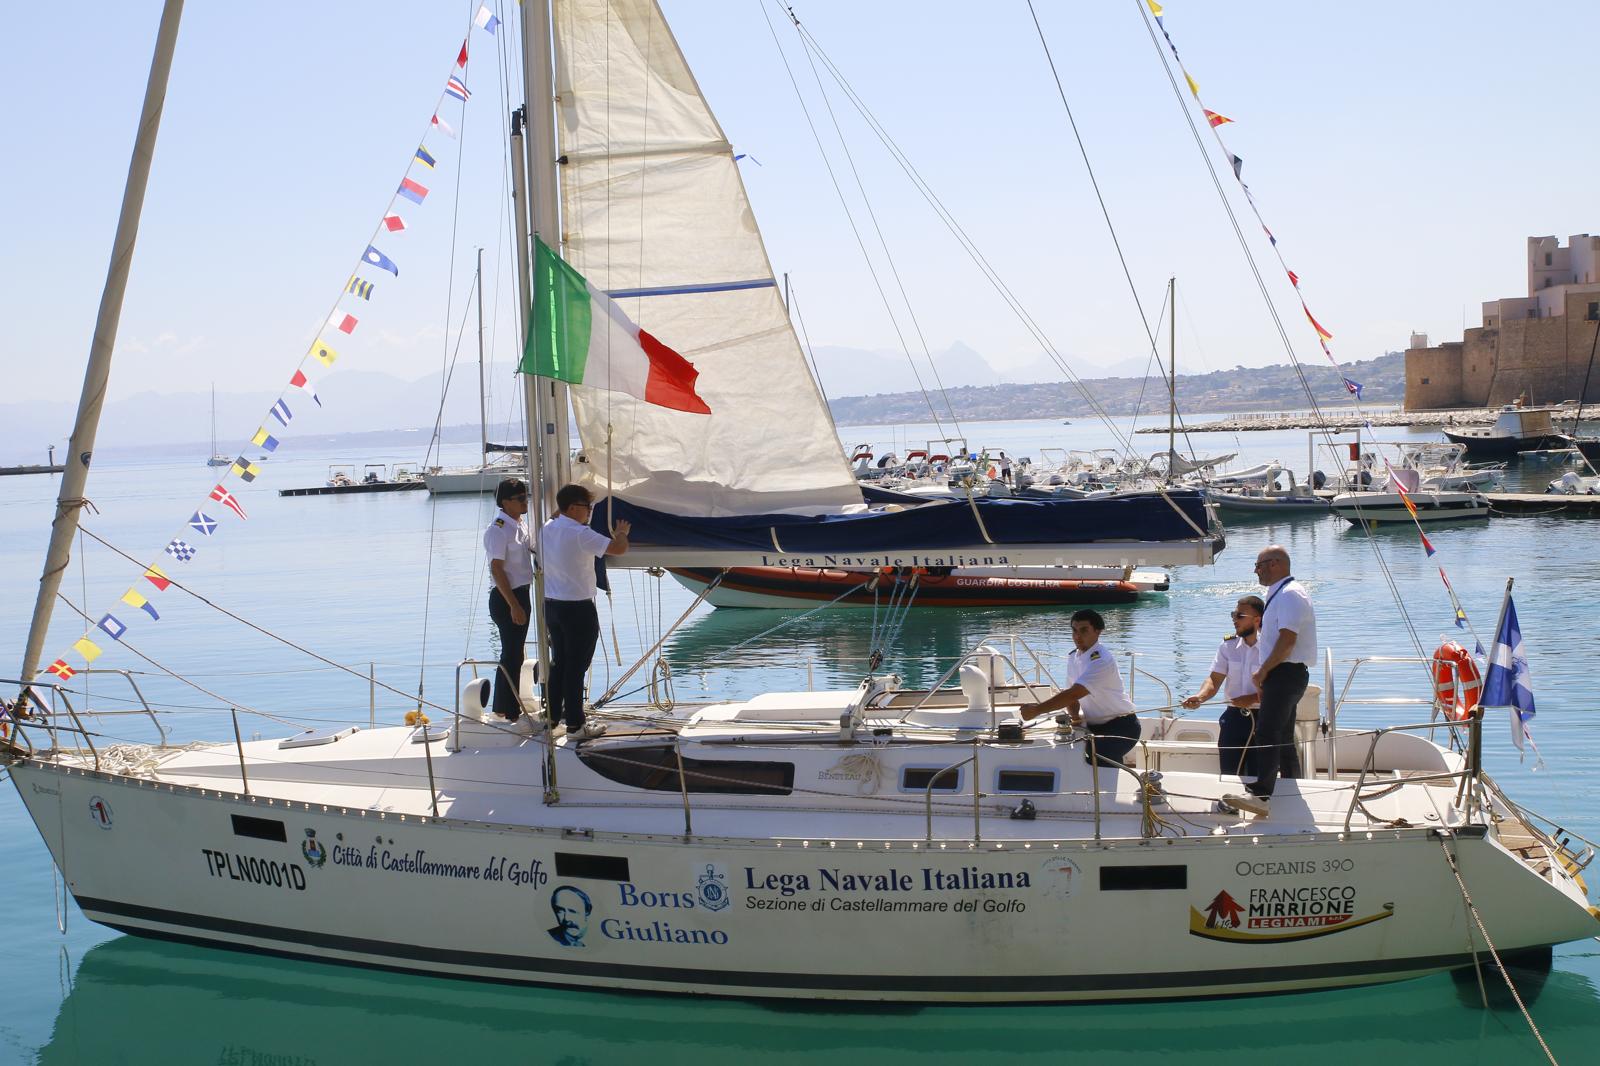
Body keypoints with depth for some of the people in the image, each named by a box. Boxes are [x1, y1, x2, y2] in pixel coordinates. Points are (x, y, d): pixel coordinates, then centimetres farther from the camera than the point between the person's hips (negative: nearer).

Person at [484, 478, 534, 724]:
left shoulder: (521, 524, 9)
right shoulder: (499, 529, -17)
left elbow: (534, 549, 26)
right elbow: (497, 569, -20)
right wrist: (514, 606, -22)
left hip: (521, 594, 9)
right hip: (505, 598, -9)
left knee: (515, 655, 15)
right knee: (512, 656, -4)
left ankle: (508, 708, 24)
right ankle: (508, 712, 3)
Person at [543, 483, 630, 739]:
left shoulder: (547, 529, 5)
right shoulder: (580, 534, -19)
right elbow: (618, 548, -21)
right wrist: (621, 532, -2)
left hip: (552, 605, 8)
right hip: (578, 608, -8)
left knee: (558, 662, 18)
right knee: (576, 666, -1)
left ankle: (553, 715, 26)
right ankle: (575, 725, 4)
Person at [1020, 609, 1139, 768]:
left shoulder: (1101, 660, -22)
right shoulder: (1073, 658, 7)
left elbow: (1073, 694, -31)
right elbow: (1071, 694, 11)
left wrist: (1036, 710, -33)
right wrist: (1075, 716, -12)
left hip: (1120, 727, -8)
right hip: (1095, 726, 8)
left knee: (1096, 761, -31)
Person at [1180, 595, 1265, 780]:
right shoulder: (1228, 646, 6)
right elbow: (1214, 680, -1)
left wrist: (1252, 699, -23)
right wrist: (1200, 697, -21)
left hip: (1263, 719, -4)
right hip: (1234, 717, 4)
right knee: (1229, 774, 6)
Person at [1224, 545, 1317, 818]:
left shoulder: (1290, 594, -13)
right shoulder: (1280, 594, 20)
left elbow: (1287, 640, -21)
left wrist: (1262, 672, -14)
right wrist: (1264, 674, 17)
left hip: (1286, 673, -11)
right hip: (1283, 674, 11)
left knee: (1267, 734, -20)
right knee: (1283, 740, 14)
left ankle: (1261, 794, -28)